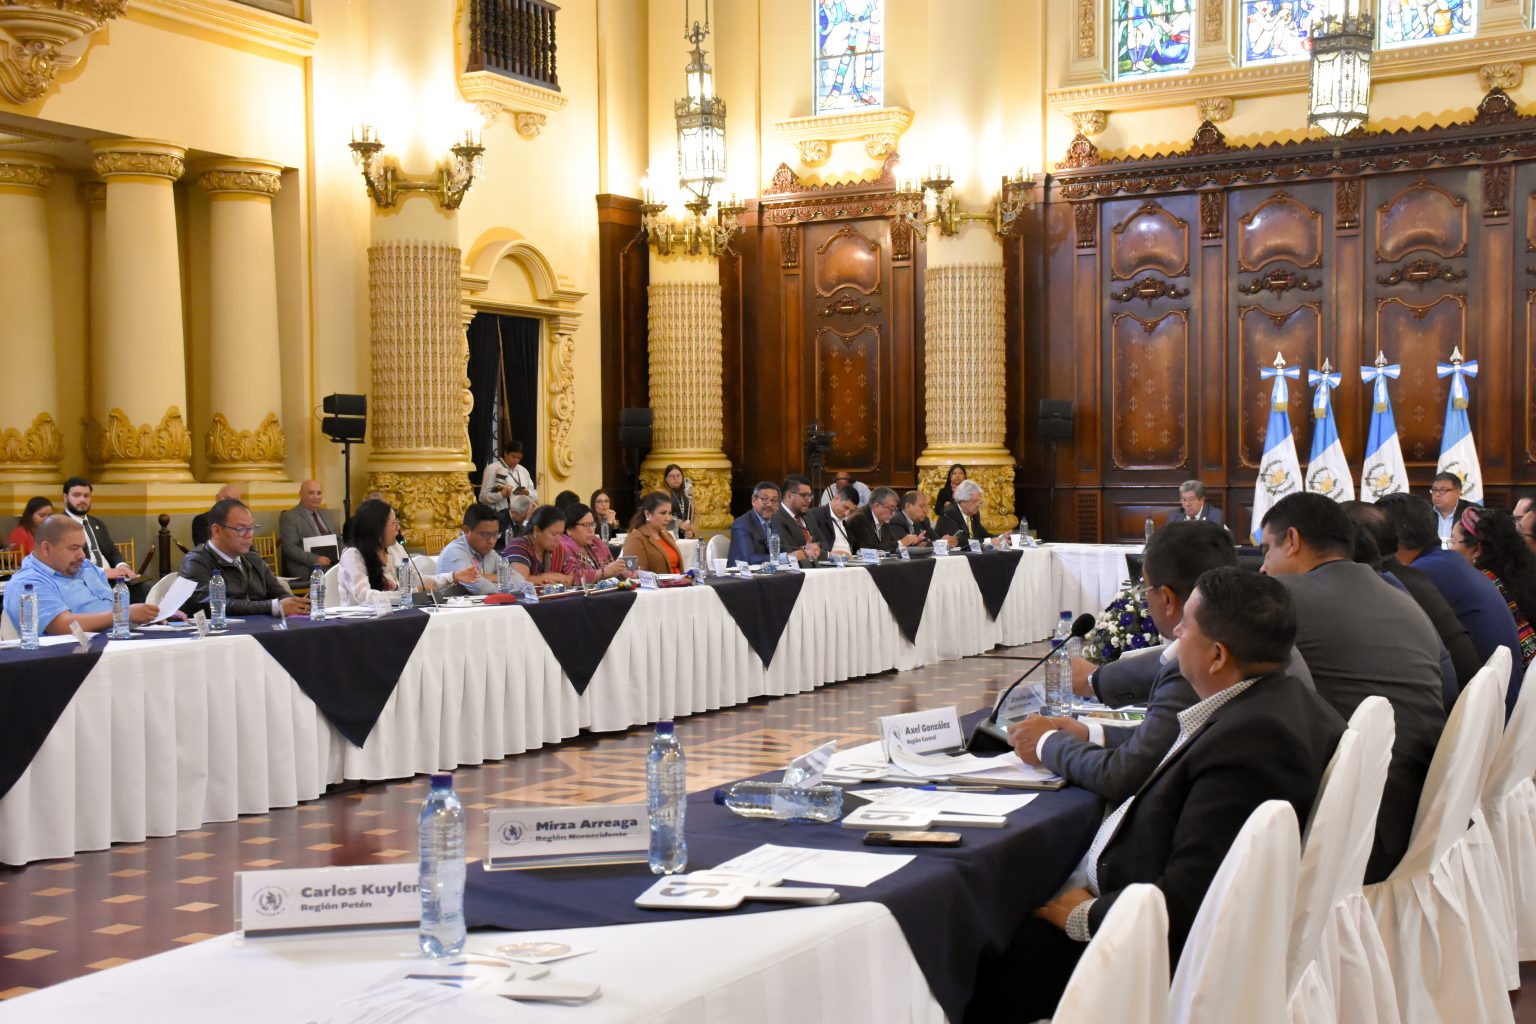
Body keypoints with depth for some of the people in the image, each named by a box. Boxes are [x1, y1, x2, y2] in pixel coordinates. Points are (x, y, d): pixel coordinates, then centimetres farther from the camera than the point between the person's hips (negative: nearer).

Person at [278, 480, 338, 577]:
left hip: (334, 566, 6)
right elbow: (290, 548, -9)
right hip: (308, 572, -6)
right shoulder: (289, 517, 0)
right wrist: (315, 560, -21)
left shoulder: (327, 516, 21)